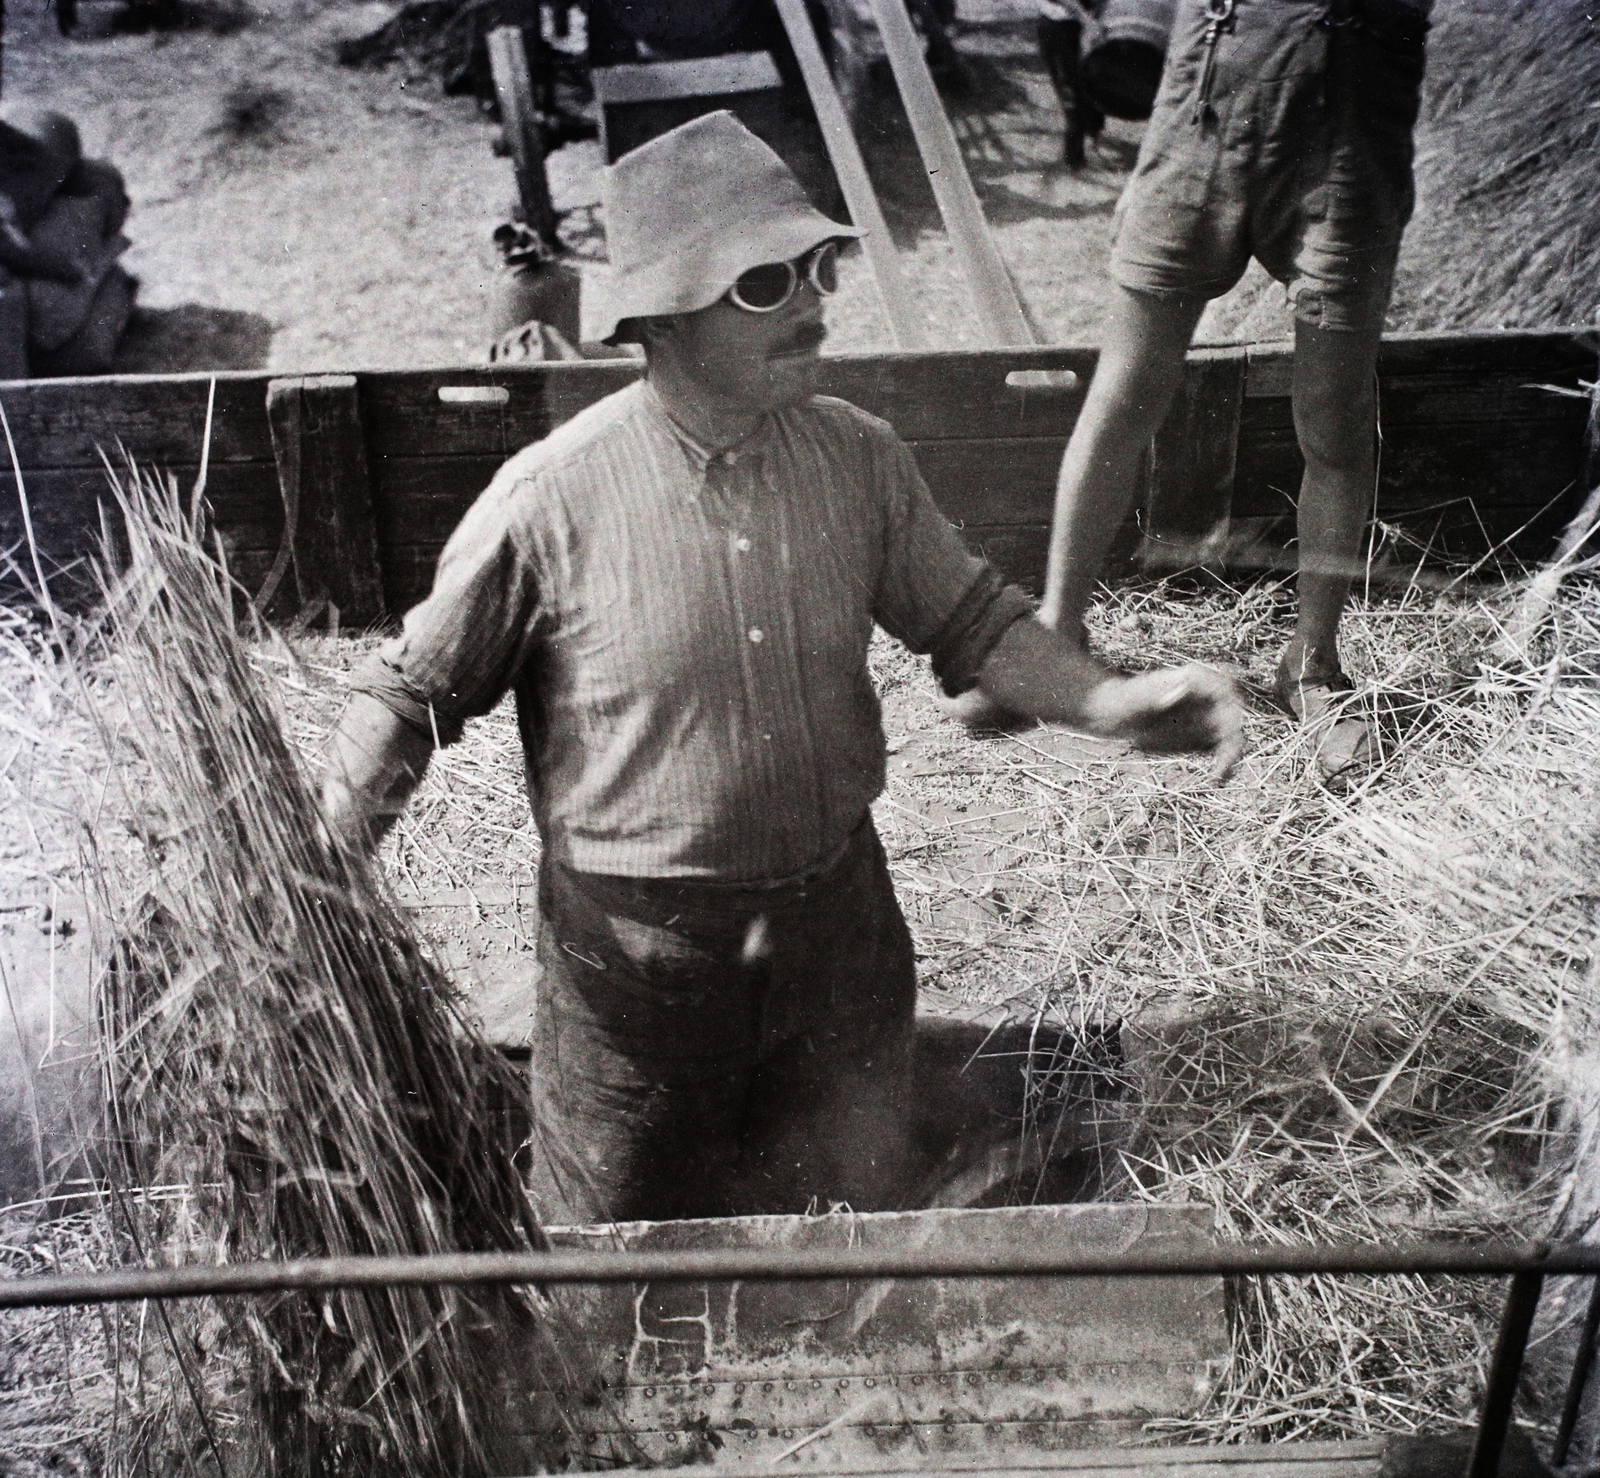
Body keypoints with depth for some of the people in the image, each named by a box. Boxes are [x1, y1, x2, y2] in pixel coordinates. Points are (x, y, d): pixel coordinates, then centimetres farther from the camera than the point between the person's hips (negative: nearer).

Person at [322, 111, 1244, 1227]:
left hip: (839, 920, 3)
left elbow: (970, 620, 5)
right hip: (634, 944, -3)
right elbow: (410, 700, -8)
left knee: (861, 1215, 21)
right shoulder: (551, 502, -18)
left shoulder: (860, 460, -6)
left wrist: (1114, 705, -9)